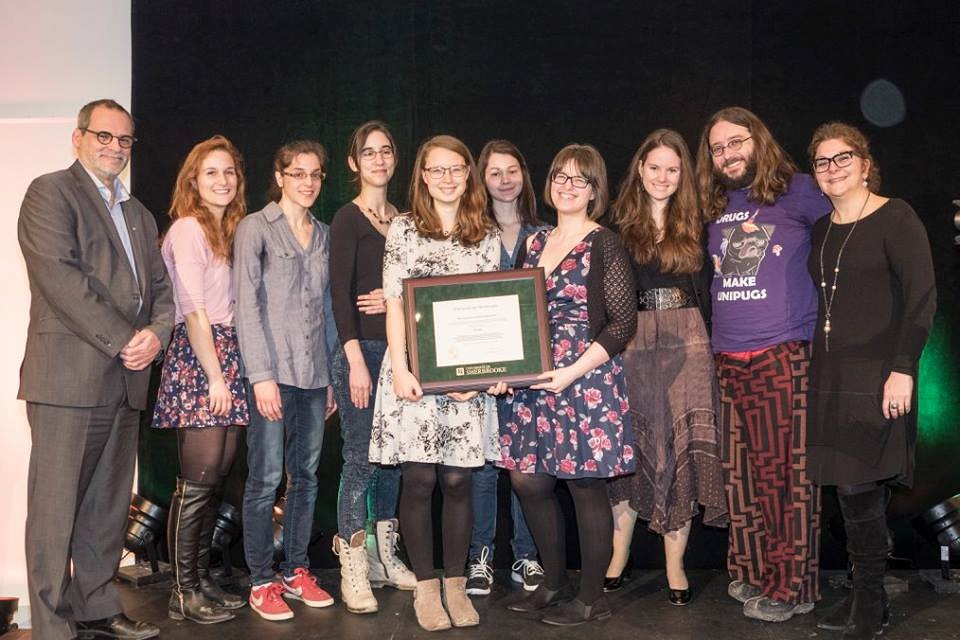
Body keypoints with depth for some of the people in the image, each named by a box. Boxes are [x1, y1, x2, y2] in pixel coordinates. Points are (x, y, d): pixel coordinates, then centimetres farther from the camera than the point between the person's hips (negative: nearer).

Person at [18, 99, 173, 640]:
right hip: (69, 376, -7)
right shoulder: (51, 192, -1)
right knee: (57, 508, -1)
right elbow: (60, 276, -13)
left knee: (108, 505, 12)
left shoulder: (139, 214, 22)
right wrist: (122, 341, -15)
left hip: (127, 380, 7)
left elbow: (160, 287, 18)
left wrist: (156, 333, -4)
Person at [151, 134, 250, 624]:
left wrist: (231, 371, 10)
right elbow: (193, 310, -12)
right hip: (197, 359, -8)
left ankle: (202, 580, 19)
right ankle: (183, 593, 4)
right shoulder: (187, 229, -7)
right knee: (198, 481, -6)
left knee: (217, 477, 10)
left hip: (229, 353, 8)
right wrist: (215, 376, -13)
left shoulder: (231, 230, 18)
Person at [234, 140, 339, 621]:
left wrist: (331, 376, 13)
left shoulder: (323, 235, 15)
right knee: (266, 478, -3)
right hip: (273, 371, -5)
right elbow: (247, 304, -8)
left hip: (315, 373, 6)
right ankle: (261, 581, 9)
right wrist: (261, 375, -15)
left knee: (306, 476, 10)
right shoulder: (256, 227, -2)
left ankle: (297, 571, 21)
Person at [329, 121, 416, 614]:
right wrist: (357, 361, -18)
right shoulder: (347, 219, -4)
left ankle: (383, 555, 23)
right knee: (361, 459, -4)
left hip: (398, 349, 6)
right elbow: (340, 294, -11)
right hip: (360, 350, -6)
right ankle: (352, 569, 5)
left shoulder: (402, 219, 13)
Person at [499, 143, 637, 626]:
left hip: (587, 382, -6)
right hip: (535, 384, 6)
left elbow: (623, 324, -10)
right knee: (528, 482, 8)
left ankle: (592, 597, 15)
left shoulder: (605, 246, -5)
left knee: (586, 486, 0)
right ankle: (553, 583, 26)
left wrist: (570, 374, -17)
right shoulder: (533, 244, 13)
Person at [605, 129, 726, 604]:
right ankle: (618, 555, 12)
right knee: (629, 445, 2)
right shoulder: (619, 225, 5)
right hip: (632, 342, -1)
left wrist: (702, 341, 1)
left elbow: (706, 291, 10)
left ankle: (675, 564, 8)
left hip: (686, 342, 1)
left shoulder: (694, 226, 10)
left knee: (683, 446, -1)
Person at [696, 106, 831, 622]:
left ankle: (790, 587, 8)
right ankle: (753, 572, 23)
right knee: (741, 472, 9)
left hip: (784, 356, -5)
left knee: (787, 471, -2)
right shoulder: (715, 207, 16)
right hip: (728, 361, 5)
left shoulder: (796, 191, 0)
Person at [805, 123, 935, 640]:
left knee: (860, 487, -6)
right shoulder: (821, 230, 14)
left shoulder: (895, 218, -5)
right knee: (854, 489, 8)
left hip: (877, 374, -6)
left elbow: (922, 296, -11)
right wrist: (815, 363, 10)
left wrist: (903, 369, -18)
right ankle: (866, 597, 18)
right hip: (830, 374, 6)